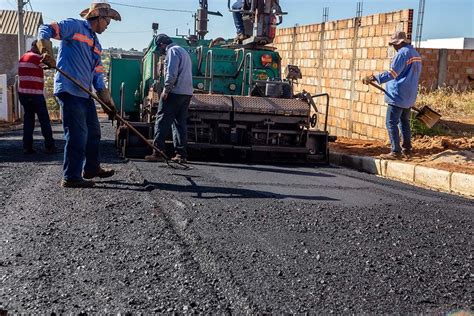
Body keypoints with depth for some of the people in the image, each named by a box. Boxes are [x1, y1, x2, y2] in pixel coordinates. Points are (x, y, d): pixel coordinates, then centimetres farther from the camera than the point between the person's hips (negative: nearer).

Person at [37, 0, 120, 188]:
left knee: (93, 132, 17)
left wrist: (107, 102, 12)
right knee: (77, 135, -9)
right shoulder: (75, 26, -2)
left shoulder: (96, 44, 22)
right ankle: (71, 177, -1)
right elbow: (45, 31, -11)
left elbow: (98, 76, 19)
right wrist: (47, 53, -29)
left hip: (85, 93, 9)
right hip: (69, 90, -9)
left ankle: (91, 168, 32)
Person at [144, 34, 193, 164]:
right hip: (187, 92, 9)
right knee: (180, 123, 8)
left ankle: (158, 153, -8)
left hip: (175, 92, -9)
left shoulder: (172, 51, -5)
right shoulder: (183, 51, 24)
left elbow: (172, 72, -17)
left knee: (162, 121, -5)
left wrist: (166, 89, -14)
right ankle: (181, 154, 5)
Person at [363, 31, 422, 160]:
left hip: (398, 96, -10)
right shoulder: (415, 53, 16)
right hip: (410, 96, 10)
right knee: (404, 122, 16)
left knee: (391, 123, -6)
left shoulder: (402, 54, -14)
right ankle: (407, 150, 20)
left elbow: (392, 73, -24)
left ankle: (396, 152, -8)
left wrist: (373, 78, -30)